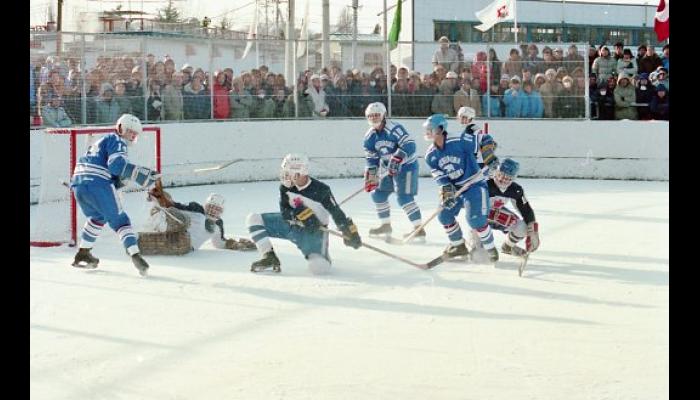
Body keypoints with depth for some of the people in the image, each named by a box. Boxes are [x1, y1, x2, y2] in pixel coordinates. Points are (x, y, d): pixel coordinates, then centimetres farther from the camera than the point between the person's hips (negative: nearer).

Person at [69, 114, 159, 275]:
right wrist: (141, 175, -13)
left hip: (78, 183, 8)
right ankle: (135, 255, -19)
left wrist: (119, 180, 11)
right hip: (98, 184, -8)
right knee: (119, 220, -5)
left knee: (98, 217, 29)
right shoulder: (116, 141, 4)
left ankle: (83, 253, 32)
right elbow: (116, 164, -14)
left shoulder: (102, 141, 32)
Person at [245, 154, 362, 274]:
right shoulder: (285, 187, -8)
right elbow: (284, 212, -15)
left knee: (318, 267, -28)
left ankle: (322, 258, 12)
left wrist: (350, 232, -18)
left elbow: (336, 213, -17)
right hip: (290, 225, 5)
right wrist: (302, 214, -33)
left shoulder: (321, 190, -21)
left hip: (313, 232, -5)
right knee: (253, 219, -9)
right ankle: (269, 257, -4)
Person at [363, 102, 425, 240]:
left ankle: (419, 229, -12)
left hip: (406, 165, -8)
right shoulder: (370, 136, 1)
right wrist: (370, 177, 0)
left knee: (404, 197, -16)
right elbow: (371, 158, 8)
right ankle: (386, 225, 26)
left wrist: (397, 159, -37)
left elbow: (409, 146, -31)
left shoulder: (394, 129, -23)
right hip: (387, 168, 8)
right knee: (378, 194, 10)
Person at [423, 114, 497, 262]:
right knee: (444, 215, 4)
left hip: (475, 184, -7)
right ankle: (458, 246, 23)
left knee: (476, 219, -20)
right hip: (455, 188, 7)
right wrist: (446, 187, -25)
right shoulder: (430, 155, -3)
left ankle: (491, 249, -3)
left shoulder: (459, 142, -22)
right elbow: (437, 174, -7)